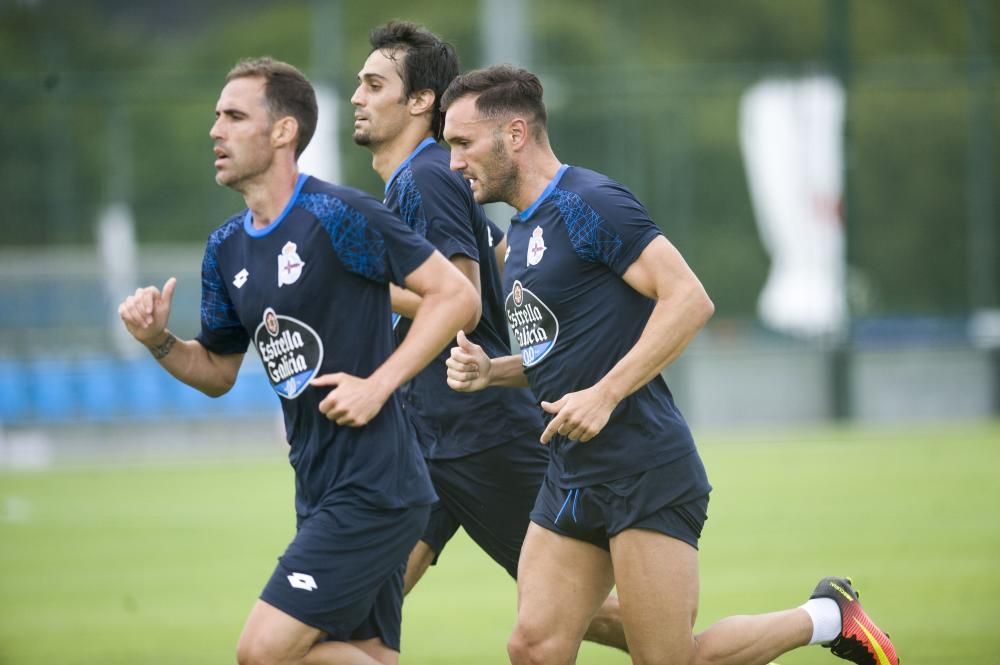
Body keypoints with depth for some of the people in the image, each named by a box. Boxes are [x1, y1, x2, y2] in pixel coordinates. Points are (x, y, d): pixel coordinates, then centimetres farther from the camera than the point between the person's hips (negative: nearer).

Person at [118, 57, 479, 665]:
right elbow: (219, 371, 23)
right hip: (319, 491, 9)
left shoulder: (339, 216, -12)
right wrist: (159, 341, 3)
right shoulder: (227, 248, 12)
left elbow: (457, 296, -12)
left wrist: (378, 384, -18)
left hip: (372, 487, -8)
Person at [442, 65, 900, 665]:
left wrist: (604, 394, -23)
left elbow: (689, 300, -20)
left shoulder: (588, 204, -12)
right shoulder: (524, 231, 17)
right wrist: (492, 371, 9)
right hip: (572, 481, 9)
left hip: (646, 474, -9)